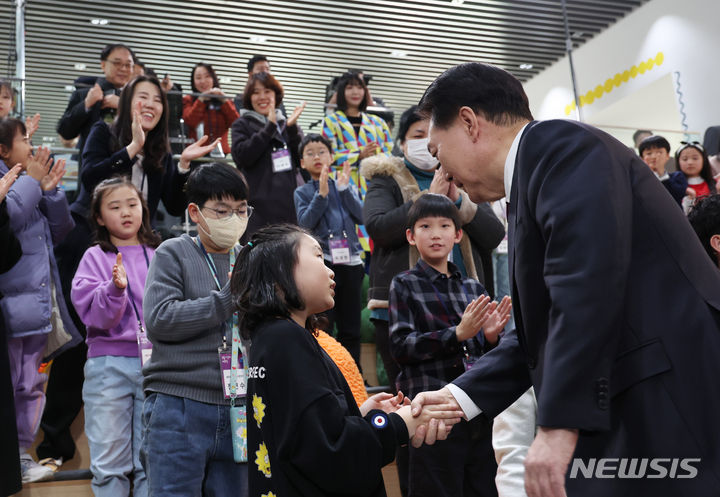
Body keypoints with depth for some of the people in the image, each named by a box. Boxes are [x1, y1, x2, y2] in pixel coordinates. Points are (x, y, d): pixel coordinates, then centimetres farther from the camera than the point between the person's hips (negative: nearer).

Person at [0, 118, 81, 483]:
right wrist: (30, 182, -11)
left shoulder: (30, 184, 18)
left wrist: (50, 189, 5)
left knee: (32, 385, 14)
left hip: (39, 304, 8)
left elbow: (60, 230, 17)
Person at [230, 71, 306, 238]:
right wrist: (270, 126, -8)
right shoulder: (241, 125, 10)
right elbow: (242, 156, -9)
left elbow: (301, 161, 7)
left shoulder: (287, 124, 19)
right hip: (259, 205, -3)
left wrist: (292, 127, -5)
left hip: (289, 205, 4)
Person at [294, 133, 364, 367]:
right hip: (322, 262, -3)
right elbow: (305, 222, -7)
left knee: (351, 328, 7)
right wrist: (322, 194, -14)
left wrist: (344, 188, -5)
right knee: (323, 326, -5)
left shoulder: (346, 187, 15)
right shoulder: (303, 192, 9)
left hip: (350, 260, 3)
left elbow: (361, 216, 1)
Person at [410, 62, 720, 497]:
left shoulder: (559, 145, -10)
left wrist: (559, 423, -24)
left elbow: (589, 278, -24)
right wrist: (459, 396, 12)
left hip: (671, 412, -9)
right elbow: (545, 328, 19)